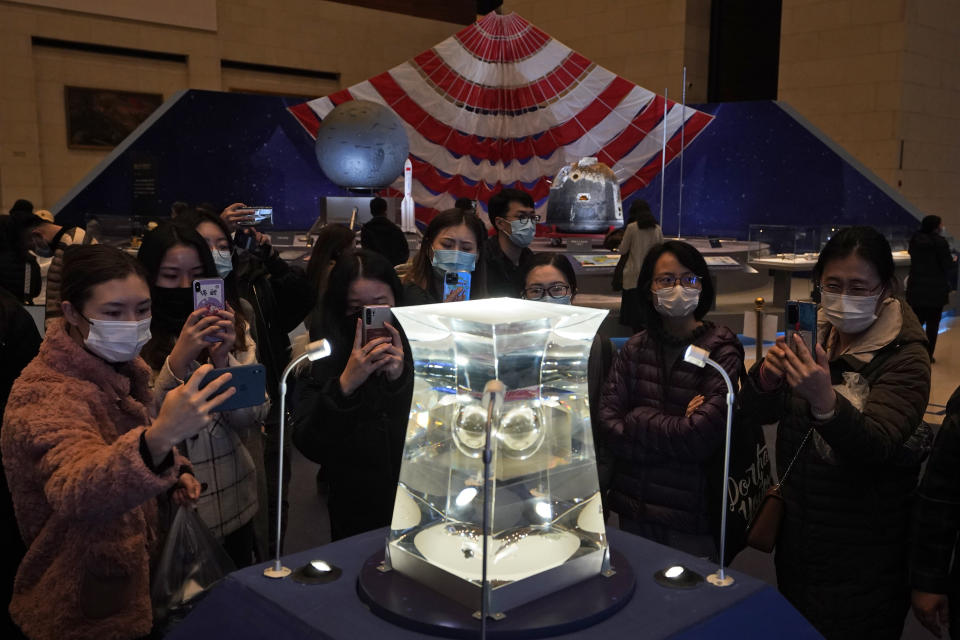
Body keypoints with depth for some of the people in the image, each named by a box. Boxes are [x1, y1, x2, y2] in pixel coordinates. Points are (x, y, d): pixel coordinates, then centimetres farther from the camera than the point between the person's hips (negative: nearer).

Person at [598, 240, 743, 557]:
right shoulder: (635, 349, 2)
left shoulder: (722, 352, -13)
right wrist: (674, 430, -16)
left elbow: (700, 437, -21)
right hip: (633, 511, 4)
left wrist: (636, 420, -9)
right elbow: (607, 423, -7)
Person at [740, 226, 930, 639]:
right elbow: (758, 413, -3)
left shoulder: (904, 356, -15)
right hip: (798, 533, 5)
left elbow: (876, 446, -29)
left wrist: (824, 402, -49)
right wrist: (765, 378, -26)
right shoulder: (812, 336, 0)